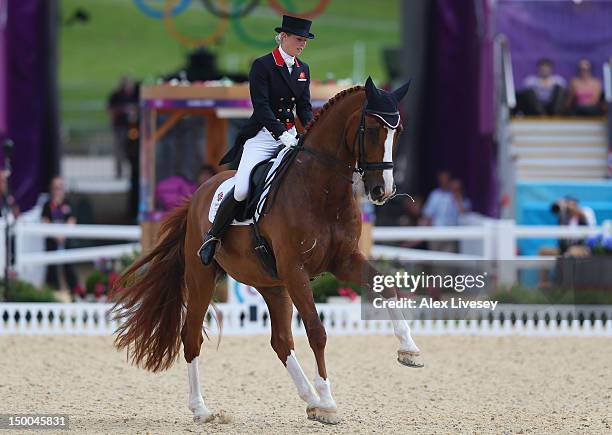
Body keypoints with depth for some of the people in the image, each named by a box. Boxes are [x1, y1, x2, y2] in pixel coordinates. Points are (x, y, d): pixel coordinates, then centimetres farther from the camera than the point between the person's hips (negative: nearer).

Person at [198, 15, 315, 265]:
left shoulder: (303, 70, 13)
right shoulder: (262, 66, -7)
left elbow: (304, 108, 12)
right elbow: (261, 106, -15)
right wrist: (281, 134, -26)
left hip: (290, 136, 6)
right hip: (262, 137, -6)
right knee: (241, 191, -21)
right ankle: (212, 237, -2)